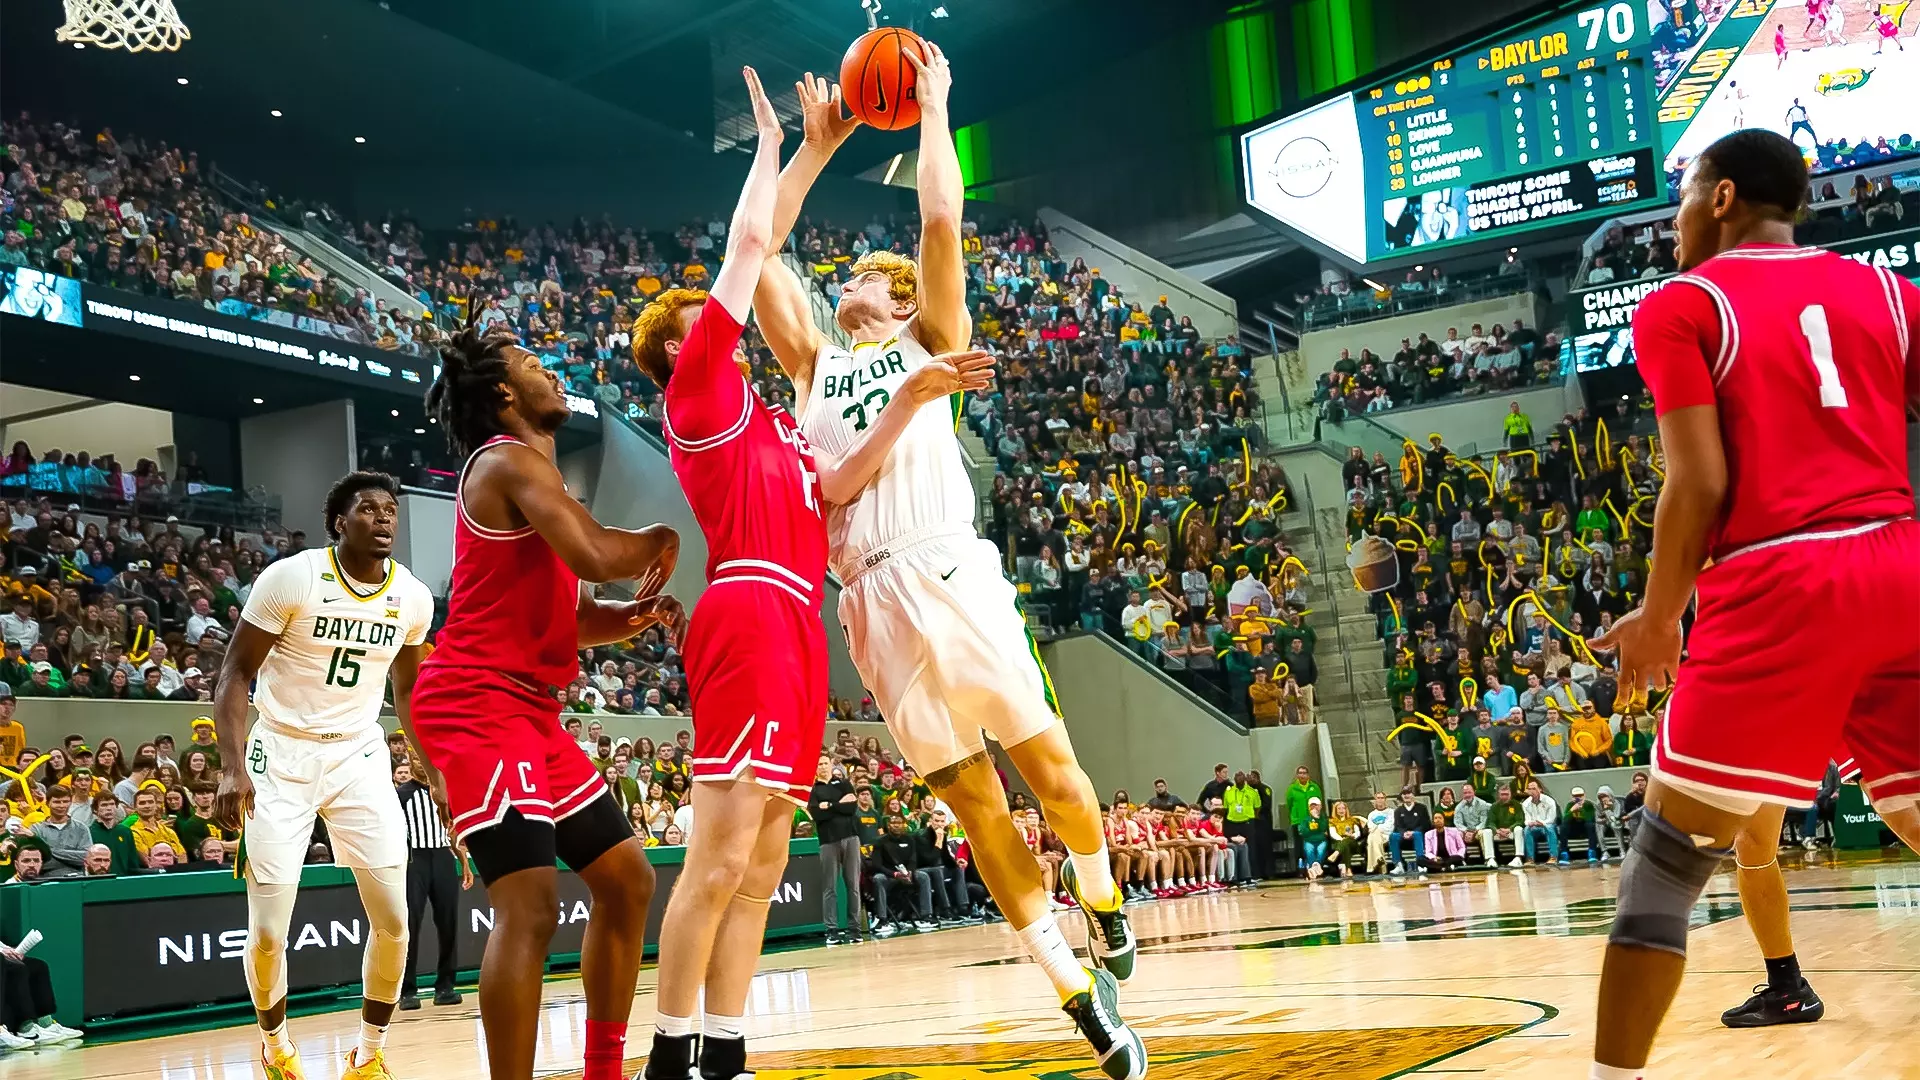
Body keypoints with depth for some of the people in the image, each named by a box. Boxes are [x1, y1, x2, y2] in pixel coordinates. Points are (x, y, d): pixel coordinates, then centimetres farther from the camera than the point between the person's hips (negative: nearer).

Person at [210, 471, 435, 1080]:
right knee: (268, 933, -4)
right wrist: (233, 770, -18)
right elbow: (236, 672, -9)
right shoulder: (291, 578, -14)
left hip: (360, 757, 3)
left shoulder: (413, 597, -1)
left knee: (393, 922, -4)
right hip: (282, 757, -3)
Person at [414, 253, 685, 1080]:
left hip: (530, 711, 10)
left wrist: (635, 618, 2)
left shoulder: (531, 475, 21)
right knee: (530, 902, -19)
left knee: (626, 879, 12)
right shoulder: (508, 462, -10)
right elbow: (599, 556, -26)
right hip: (476, 708, -10)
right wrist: (661, 542, -4)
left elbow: (567, 618, 23)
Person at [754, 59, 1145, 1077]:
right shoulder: (814, 364, 25)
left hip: (951, 578, -3)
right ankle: (1078, 991, 7)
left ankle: (1101, 905, 25)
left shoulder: (927, 341, 15)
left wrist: (932, 105, 13)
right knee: (973, 801, 1)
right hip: (872, 602, 3)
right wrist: (816, 147, 25)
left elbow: (940, 219, 4)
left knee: (1050, 766, -3)